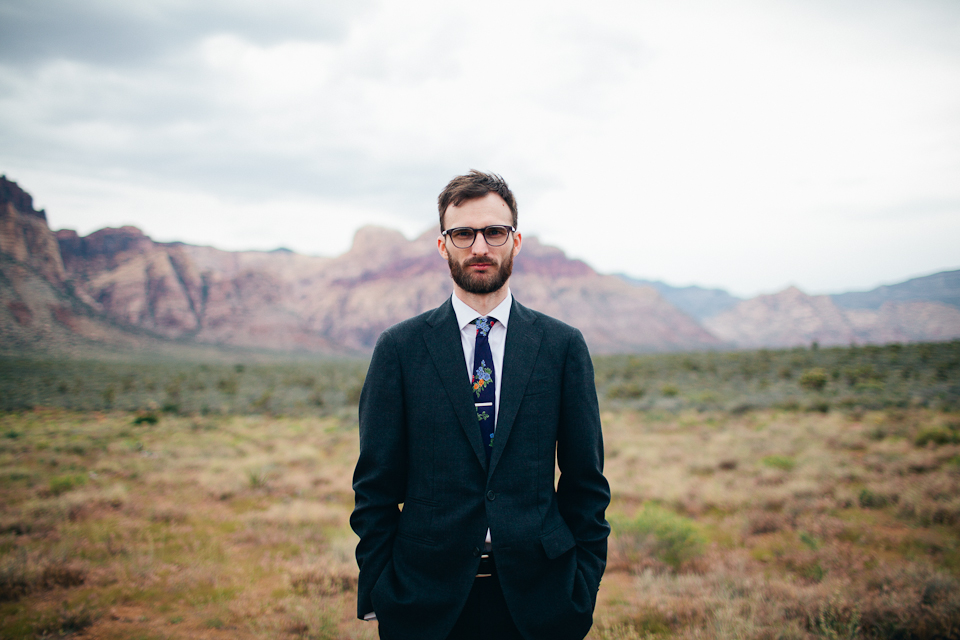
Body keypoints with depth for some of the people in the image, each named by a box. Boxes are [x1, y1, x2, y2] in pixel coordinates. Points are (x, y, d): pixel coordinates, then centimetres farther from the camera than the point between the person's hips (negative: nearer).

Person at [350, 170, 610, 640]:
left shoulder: (563, 346, 2)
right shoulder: (399, 348, -1)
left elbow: (585, 480, 4)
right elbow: (375, 485, 0)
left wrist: (584, 584, 0)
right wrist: (376, 593, -3)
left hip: (536, 596, 1)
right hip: (427, 599, 0)